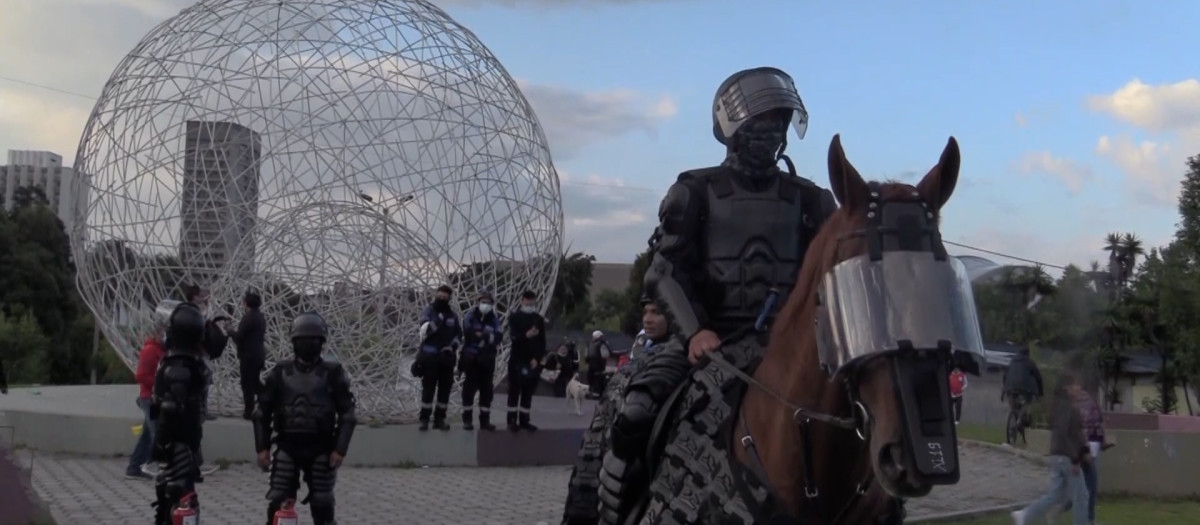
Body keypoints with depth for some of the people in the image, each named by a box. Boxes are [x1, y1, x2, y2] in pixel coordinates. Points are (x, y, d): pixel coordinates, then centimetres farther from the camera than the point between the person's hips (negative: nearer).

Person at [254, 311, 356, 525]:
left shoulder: (333, 373, -2)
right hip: (287, 447, 1)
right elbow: (263, 412, 7)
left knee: (322, 505, 6)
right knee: (278, 503, -3)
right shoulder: (280, 372, 2)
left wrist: (340, 449, -9)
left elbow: (347, 413, -2)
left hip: (321, 449, -1)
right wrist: (262, 447, 0)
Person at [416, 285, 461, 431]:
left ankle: (439, 419, 14)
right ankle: (424, 419, 2)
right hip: (430, 356, -4)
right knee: (428, 388, -3)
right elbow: (425, 330, -18)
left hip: (447, 357, 4)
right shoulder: (428, 311, -2)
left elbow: (458, 335, 15)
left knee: (445, 388, 6)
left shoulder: (453, 315, 10)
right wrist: (437, 321, -32)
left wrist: (450, 347, -1)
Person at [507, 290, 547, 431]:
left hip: (532, 361, 3)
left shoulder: (539, 319, 9)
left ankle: (524, 420, 12)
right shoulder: (514, 318, 1)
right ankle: (512, 420, 4)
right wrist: (526, 335, -33)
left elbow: (542, 341, 6)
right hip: (516, 359, -3)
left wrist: (537, 358, -6)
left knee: (528, 392, 6)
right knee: (514, 390, -1)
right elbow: (513, 336, -14)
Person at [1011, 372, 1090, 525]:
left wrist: (1084, 451, 16)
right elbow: (1062, 433, -24)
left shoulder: (1061, 405, 15)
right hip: (1066, 457, -10)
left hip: (1058, 456, 10)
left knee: (1056, 495, 9)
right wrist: (1075, 459, -22)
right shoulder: (1065, 406, -15)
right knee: (1080, 496, 2)